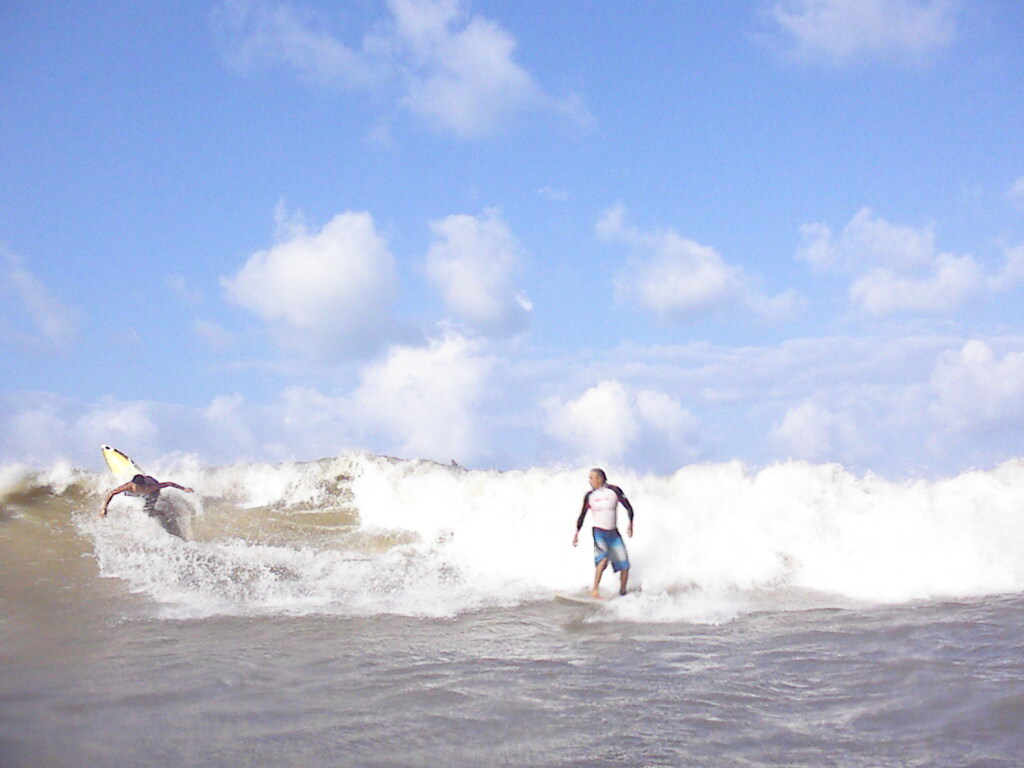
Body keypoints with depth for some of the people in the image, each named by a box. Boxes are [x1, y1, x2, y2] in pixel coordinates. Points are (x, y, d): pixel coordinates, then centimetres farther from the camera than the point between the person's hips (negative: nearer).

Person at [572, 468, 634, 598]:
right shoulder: (589, 496, 3)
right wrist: (577, 532, 10)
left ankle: (622, 592, 19)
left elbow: (628, 507, -1)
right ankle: (594, 591, -25)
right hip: (598, 532, -1)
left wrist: (630, 524, -14)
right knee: (603, 559, -28)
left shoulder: (614, 490, -2)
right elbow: (582, 515, 13)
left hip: (613, 533, 1)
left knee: (625, 566, -2)